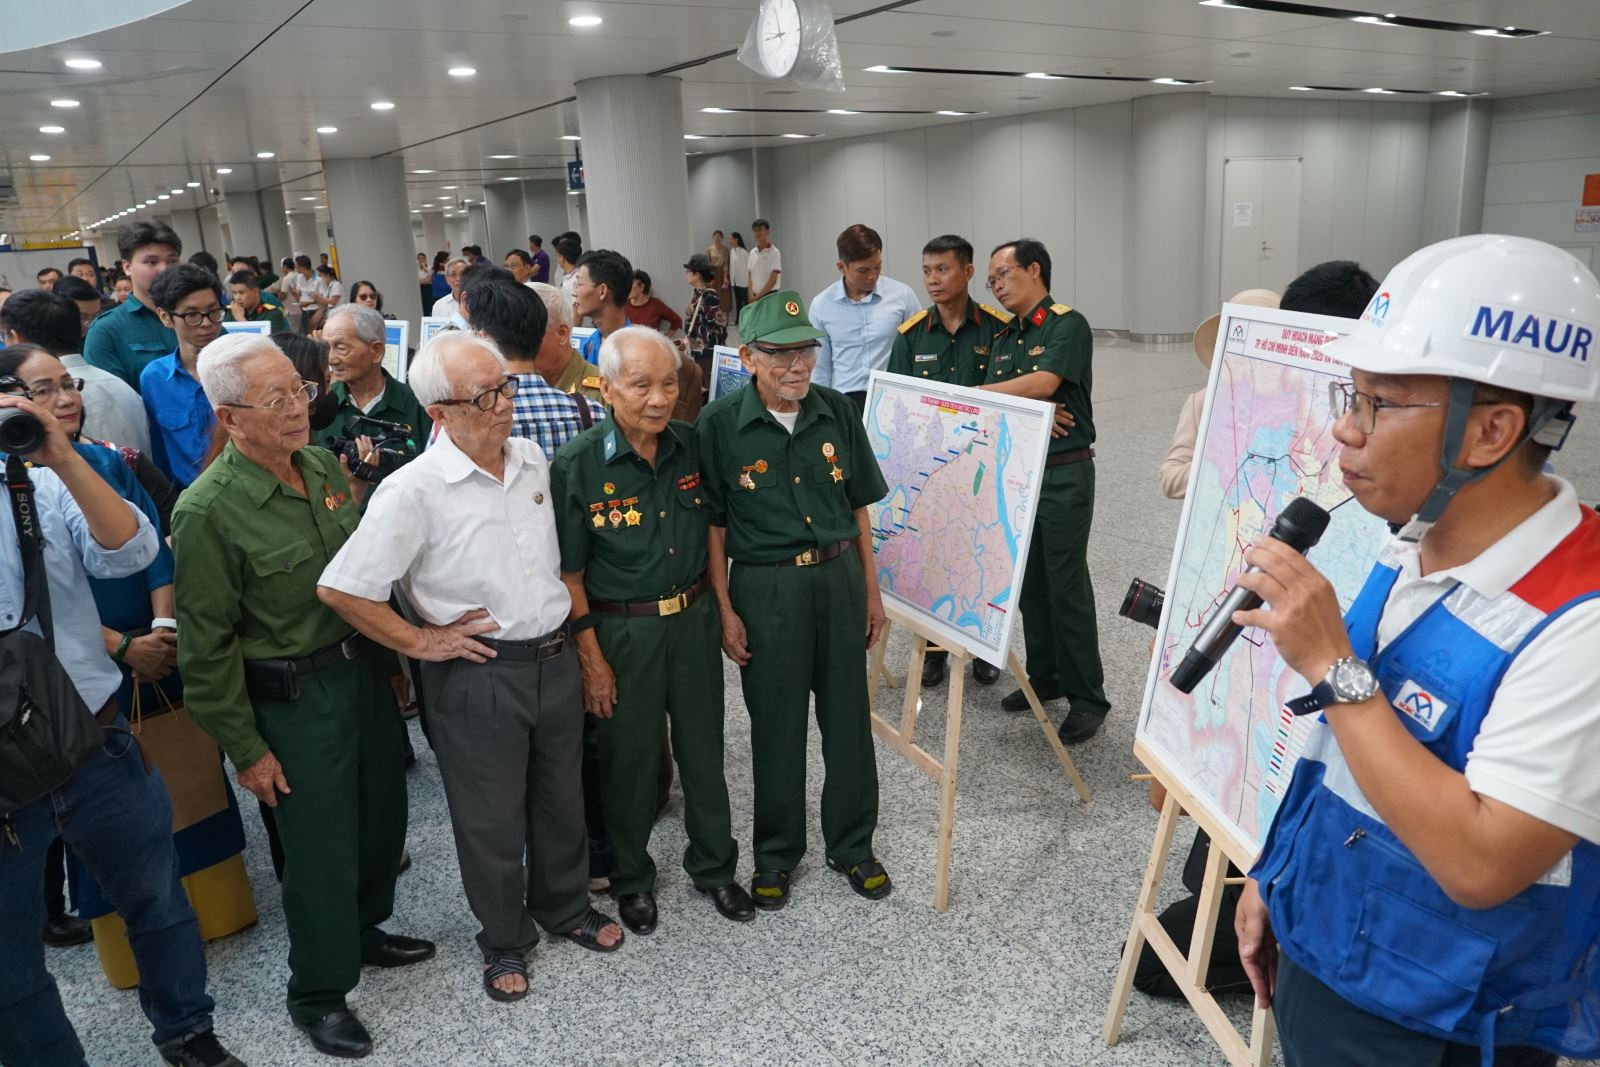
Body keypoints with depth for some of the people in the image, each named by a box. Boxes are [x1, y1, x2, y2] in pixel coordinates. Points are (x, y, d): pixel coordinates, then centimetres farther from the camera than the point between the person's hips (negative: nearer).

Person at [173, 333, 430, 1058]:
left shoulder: (324, 466, 0)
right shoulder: (208, 512, -19)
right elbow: (208, 646, -15)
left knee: (382, 813, 20)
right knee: (321, 845, 6)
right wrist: (245, 749, -11)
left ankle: (362, 931, 46)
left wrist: (389, 650, 16)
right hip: (294, 694, -6)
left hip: (365, 666, 7)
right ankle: (318, 993, 29)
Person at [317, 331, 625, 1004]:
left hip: (555, 657, 5)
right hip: (476, 674, -5)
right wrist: (421, 643, -12)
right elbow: (341, 590, -18)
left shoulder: (532, 459, 0)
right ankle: (504, 941, 36)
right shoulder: (414, 490, -20)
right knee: (491, 818, 13)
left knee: (561, 796, 22)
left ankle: (565, 906, 46)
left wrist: (561, 628, 13)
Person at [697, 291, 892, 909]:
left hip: (838, 577, 3)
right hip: (765, 587, -3)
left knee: (849, 719, 12)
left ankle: (852, 845, 32)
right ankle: (776, 853, 30)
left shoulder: (837, 413, 0)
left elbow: (858, 508, 8)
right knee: (776, 726, 10)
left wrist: (871, 591, 8)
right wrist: (725, 610, -7)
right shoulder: (720, 424, -9)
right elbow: (712, 525, -4)